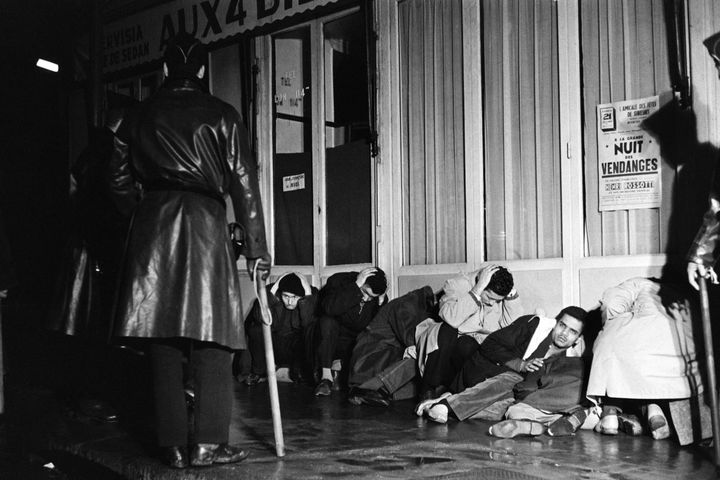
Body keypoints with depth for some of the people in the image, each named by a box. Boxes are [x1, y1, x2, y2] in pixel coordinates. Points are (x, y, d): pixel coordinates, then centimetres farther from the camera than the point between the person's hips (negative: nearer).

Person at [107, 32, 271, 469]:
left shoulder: (138, 117, 12)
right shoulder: (221, 115, 3)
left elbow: (120, 182, 13)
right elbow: (243, 183, -1)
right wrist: (257, 249, 2)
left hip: (151, 227, 3)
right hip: (205, 224, -3)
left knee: (163, 340, 5)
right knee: (211, 341, 1)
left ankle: (173, 445, 7)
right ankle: (208, 443, -2)